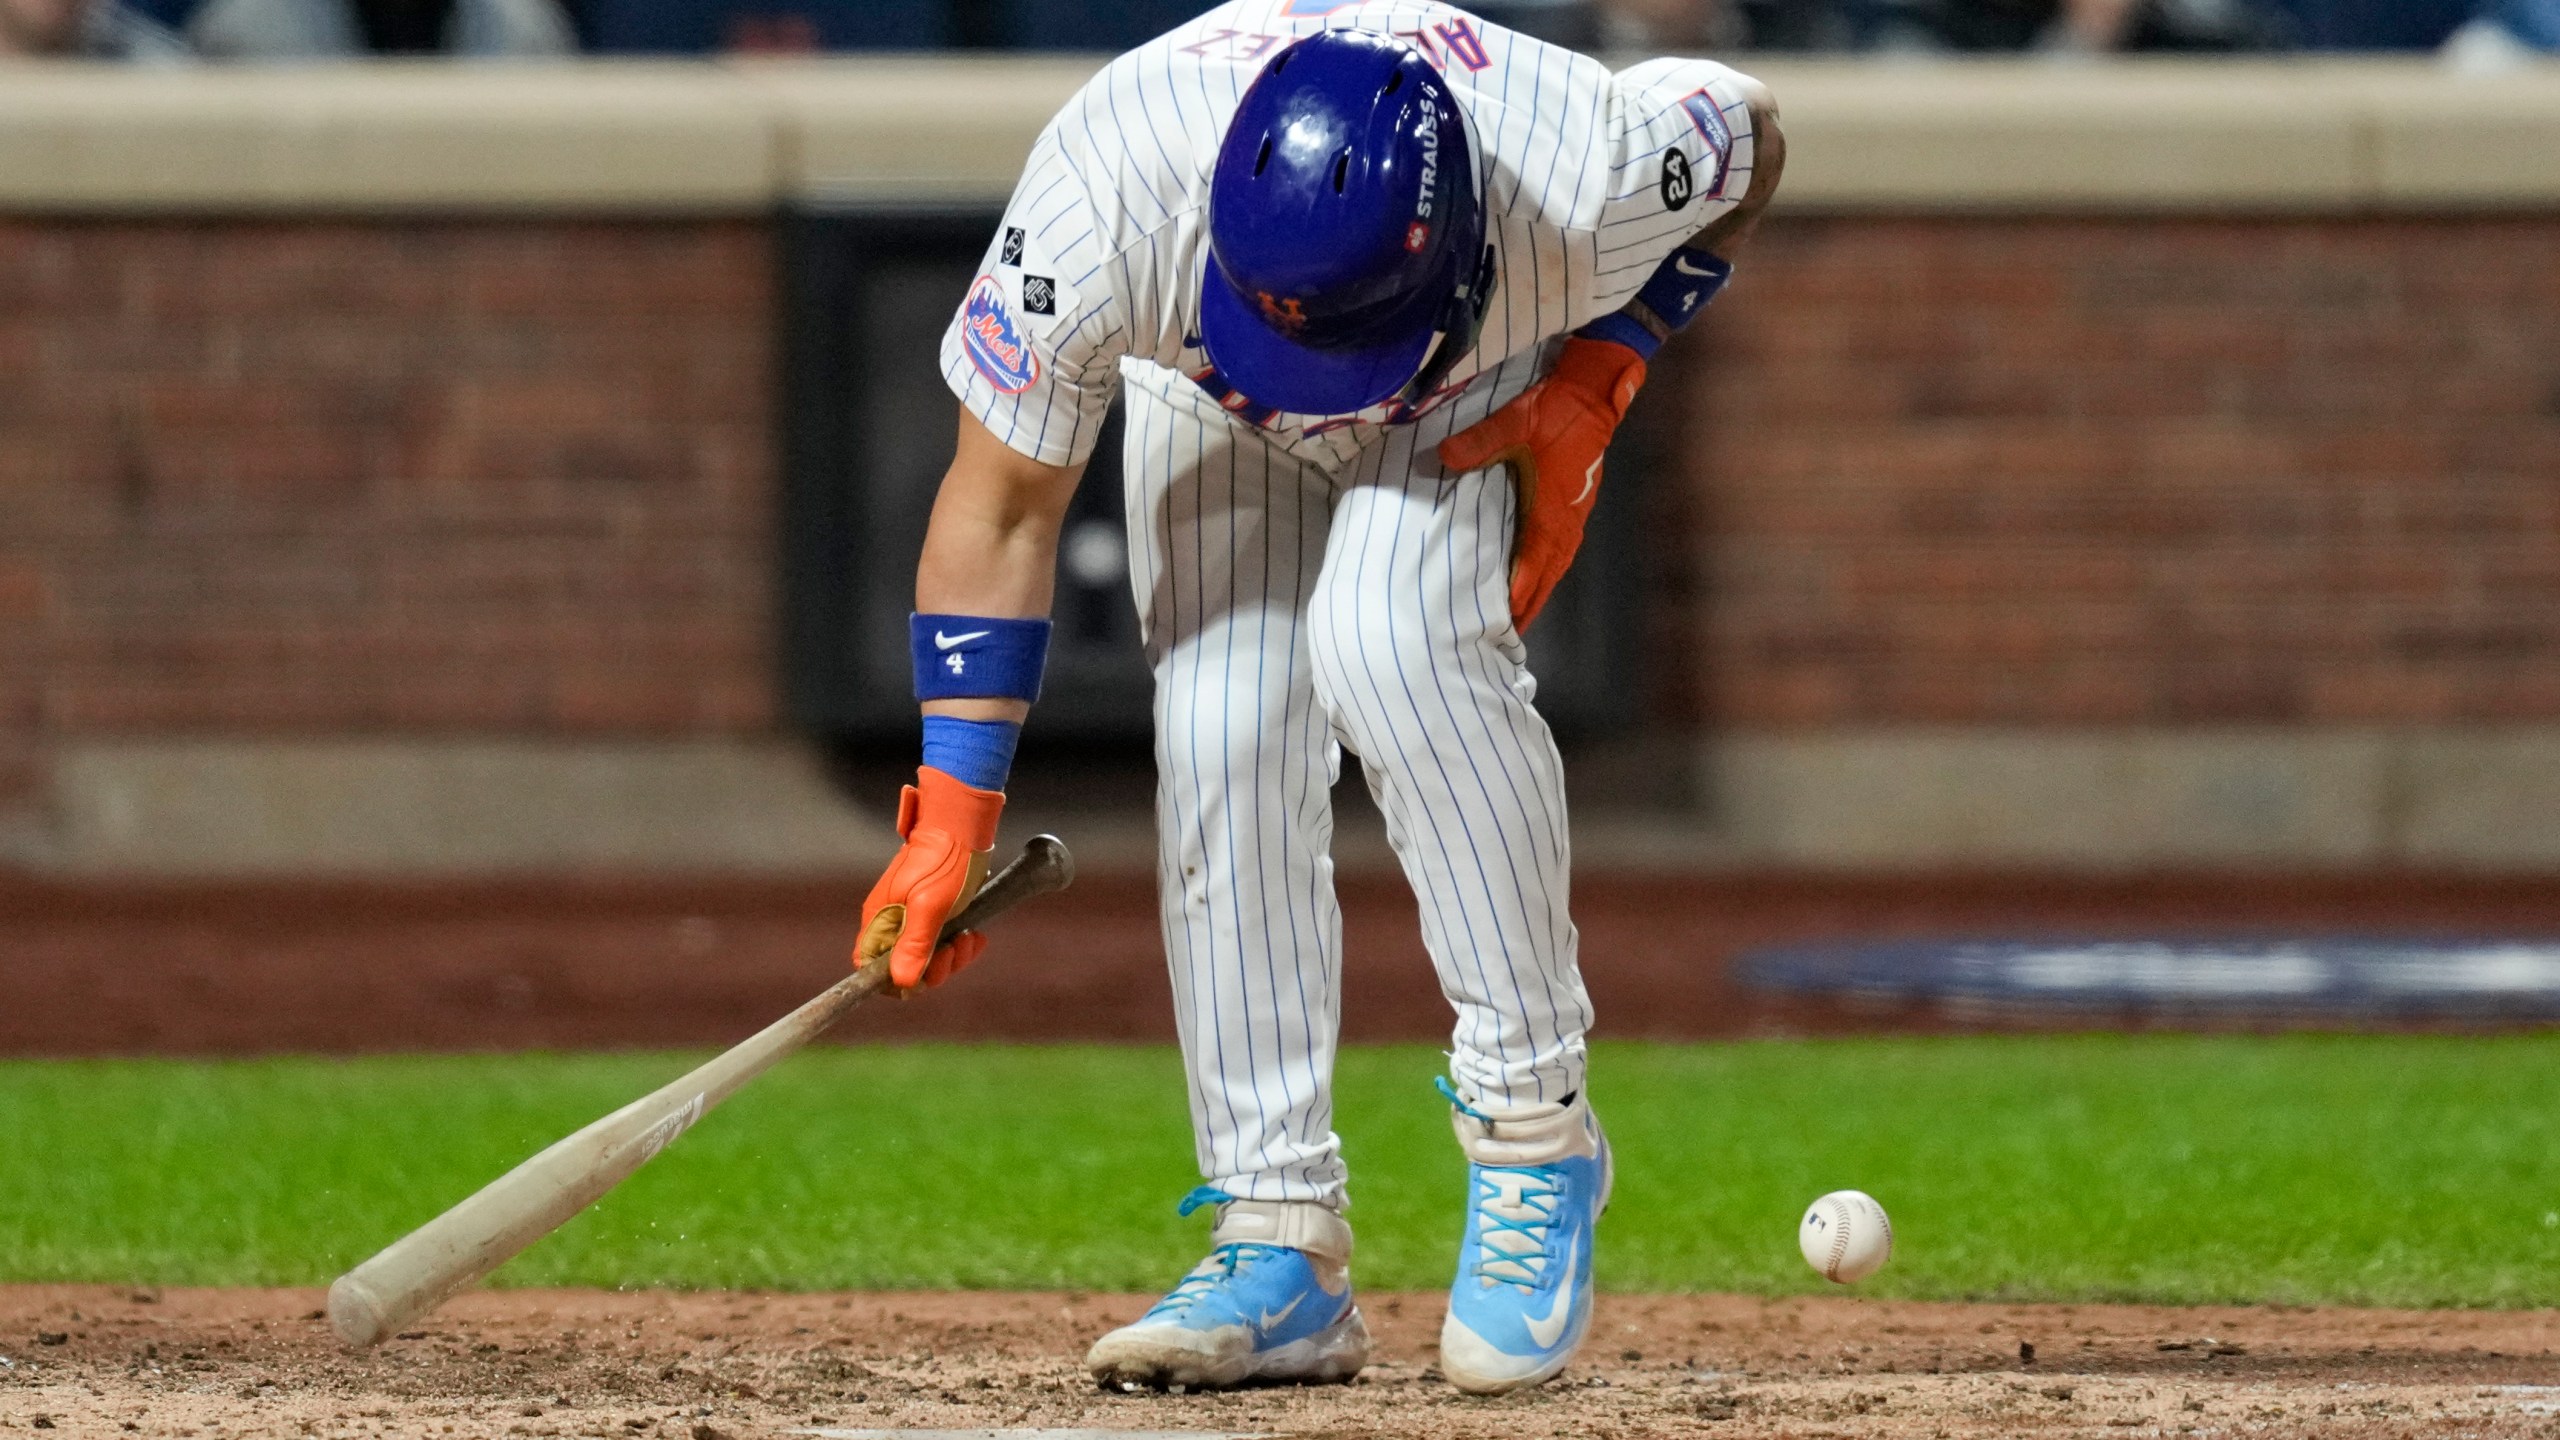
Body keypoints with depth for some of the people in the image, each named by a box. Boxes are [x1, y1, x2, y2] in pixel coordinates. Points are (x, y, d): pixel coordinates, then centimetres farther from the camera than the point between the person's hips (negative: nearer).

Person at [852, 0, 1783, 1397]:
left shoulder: (1581, 191, -42)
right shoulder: (1106, 194, -40)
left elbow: (1748, 134, -16)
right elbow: (1001, 500, -26)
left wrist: (1594, 388, -22)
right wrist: (955, 806, -27)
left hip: (1485, 390, -2)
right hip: (1209, 404, 2)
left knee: (1385, 643, -29)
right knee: (1219, 745, -14)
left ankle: (1534, 1133, -18)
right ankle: (1280, 1247, -5)